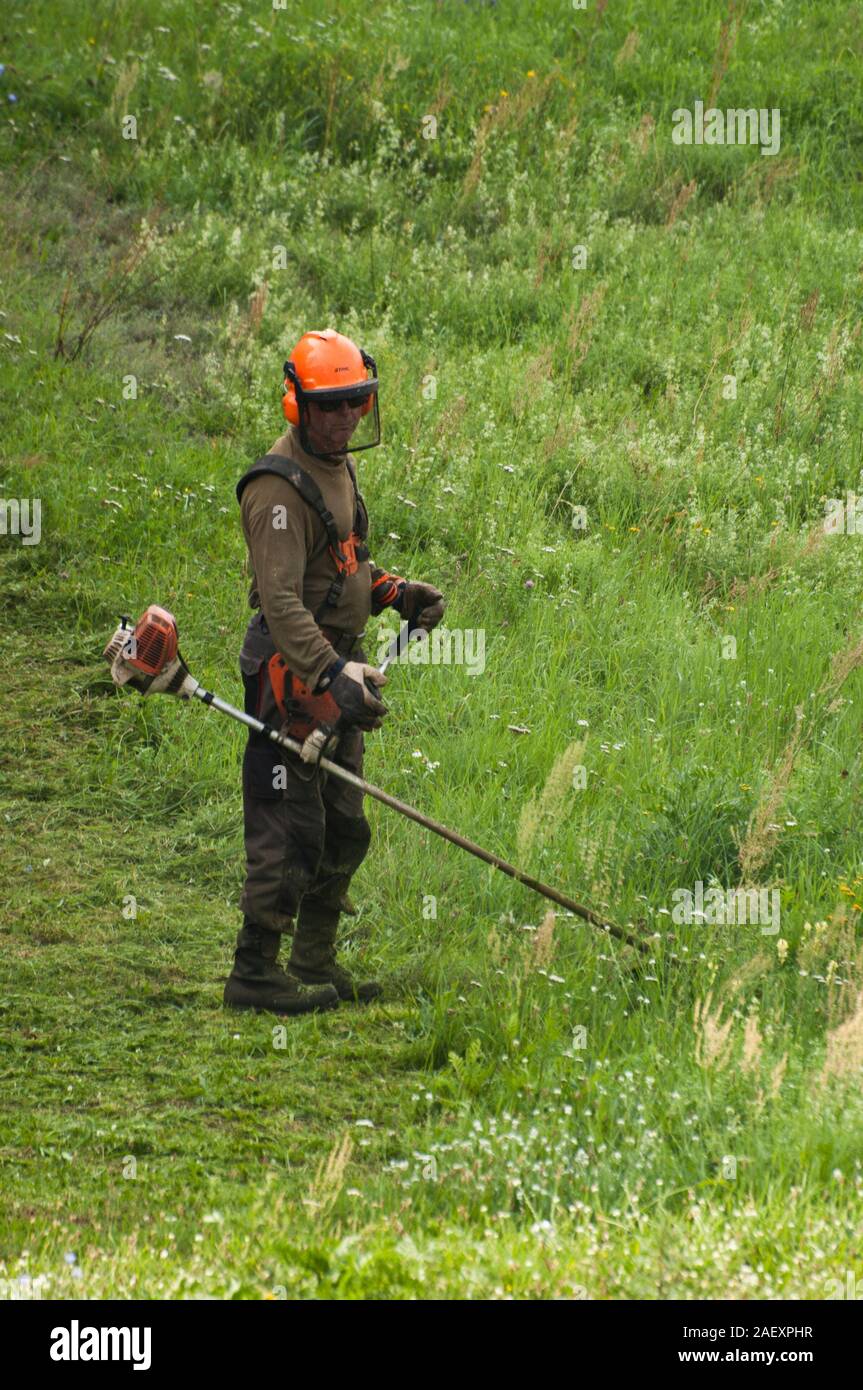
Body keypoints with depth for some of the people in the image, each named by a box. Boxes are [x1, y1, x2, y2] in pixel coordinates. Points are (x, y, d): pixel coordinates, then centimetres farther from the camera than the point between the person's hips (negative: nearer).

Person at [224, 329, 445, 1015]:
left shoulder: (339, 468, 14)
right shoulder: (280, 488, -18)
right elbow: (281, 600, -26)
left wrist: (396, 591, 10)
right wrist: (331, 673, -36)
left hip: (335, 668, 10)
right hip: (291, 675, -10)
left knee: (343, 830, 14)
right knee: (289, 833, -9)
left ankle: (316, 964, 24)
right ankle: (254, 972, -3)